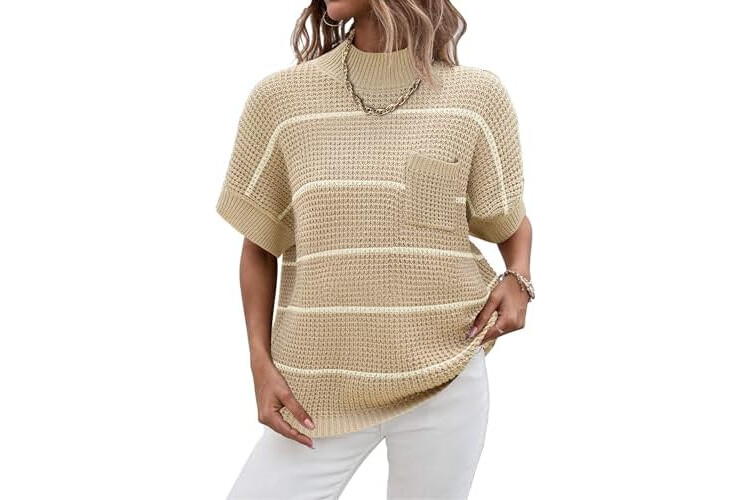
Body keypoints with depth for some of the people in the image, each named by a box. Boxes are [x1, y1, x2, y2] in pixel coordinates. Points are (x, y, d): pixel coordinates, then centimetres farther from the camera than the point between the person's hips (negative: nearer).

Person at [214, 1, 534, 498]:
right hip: (321, 388, 1)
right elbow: (259, 246, 6)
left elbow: (511, 219, 13)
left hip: (445, 379, 0)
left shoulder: (476, 96, -2)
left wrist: (517, 281, -7)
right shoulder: (280, 97, -2)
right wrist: (262, 365, -1)